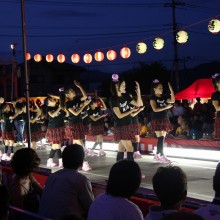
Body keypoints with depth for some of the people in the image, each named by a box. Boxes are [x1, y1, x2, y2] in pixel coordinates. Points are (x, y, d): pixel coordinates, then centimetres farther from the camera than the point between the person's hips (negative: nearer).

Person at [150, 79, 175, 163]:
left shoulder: (163, 97, 12)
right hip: (157, 120, -7)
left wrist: (171, 89, -5)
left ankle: (157, 155, 15)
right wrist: (166, 107, -14)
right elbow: (155, 109, -14)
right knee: (160, 138, -12)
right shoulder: (153, 98, -6)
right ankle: (162, 156, -12)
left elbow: (172, 100, 1)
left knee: (162, 138, 7)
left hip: (165, 119, 7)